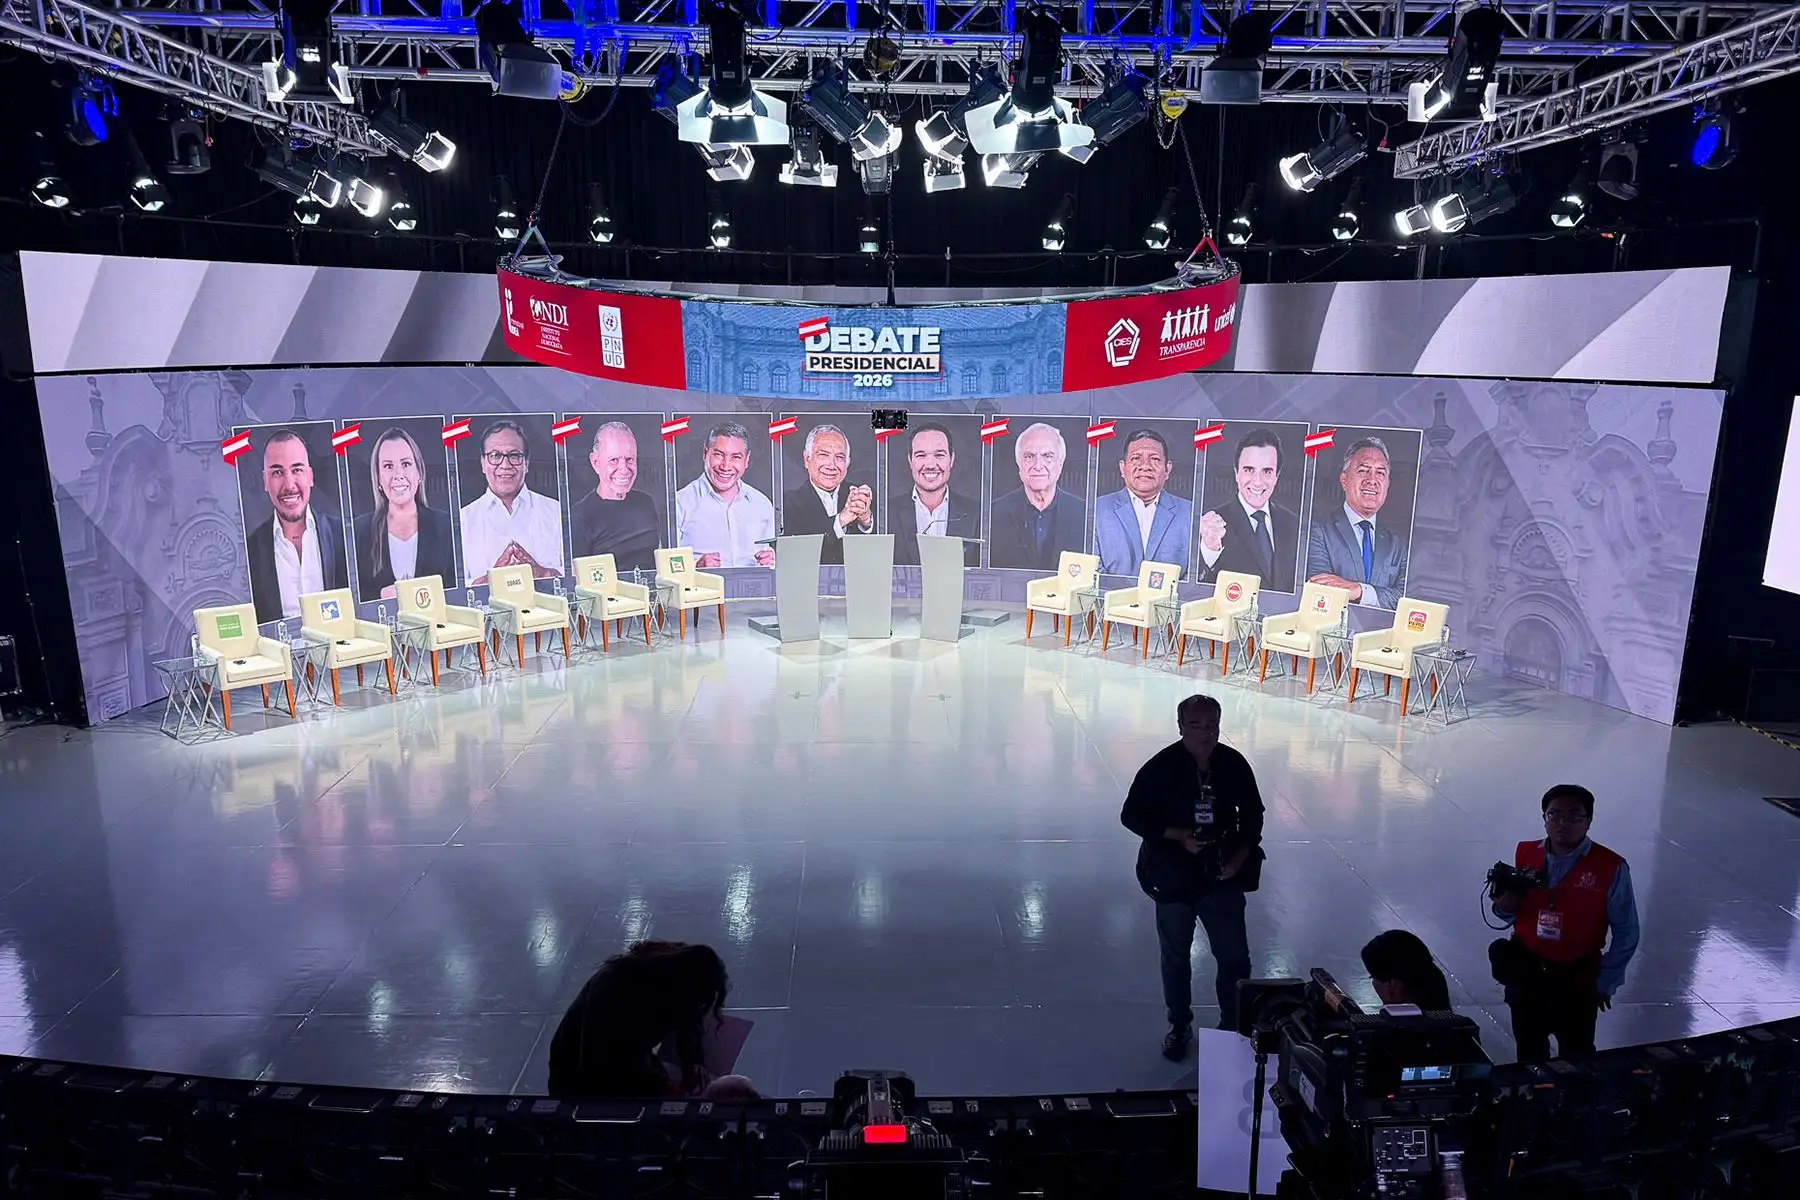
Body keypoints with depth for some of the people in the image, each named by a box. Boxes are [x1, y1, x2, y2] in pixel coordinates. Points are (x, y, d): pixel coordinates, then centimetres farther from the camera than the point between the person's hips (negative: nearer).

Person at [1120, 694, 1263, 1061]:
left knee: (1234, 957, 5)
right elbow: (1131, 815, -8)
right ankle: (1180, 1026, 35)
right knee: (1176, 956, 15)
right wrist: (1178, 836, -18)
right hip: (1175, 877, -1)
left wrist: (1241, 855, -7)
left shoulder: (1234, 764, -7)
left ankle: (1234, 1025, 28)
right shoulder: (1161, 767, -15)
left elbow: (1252, 814, 6)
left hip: (1223, 876, 1)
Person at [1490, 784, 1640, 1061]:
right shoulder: (1525, 854, -3)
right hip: (1525, 974, 3)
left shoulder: (1610, 868, -14)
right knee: (1528, 1052, 21)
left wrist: (1605, 982, -3)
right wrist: (1506, 907, -13)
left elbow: (1626, 933, -5)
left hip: (1577, 980, -3)